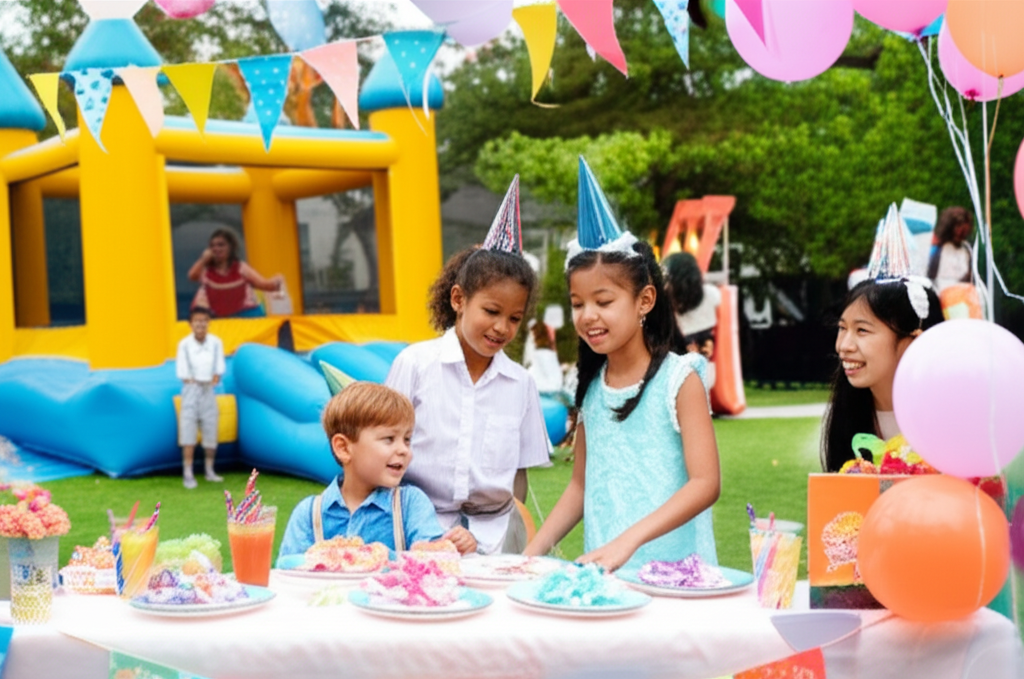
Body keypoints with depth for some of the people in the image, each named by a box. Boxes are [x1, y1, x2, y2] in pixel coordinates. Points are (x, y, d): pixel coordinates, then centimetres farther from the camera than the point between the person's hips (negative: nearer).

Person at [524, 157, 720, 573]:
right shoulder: (591, 386, 12)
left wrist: (627, 541, -21)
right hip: (603, 576, 5)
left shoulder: (679, 379, -3)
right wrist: (533, 553, 4)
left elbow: (705, 483, -11)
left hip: (673, 572, -5)